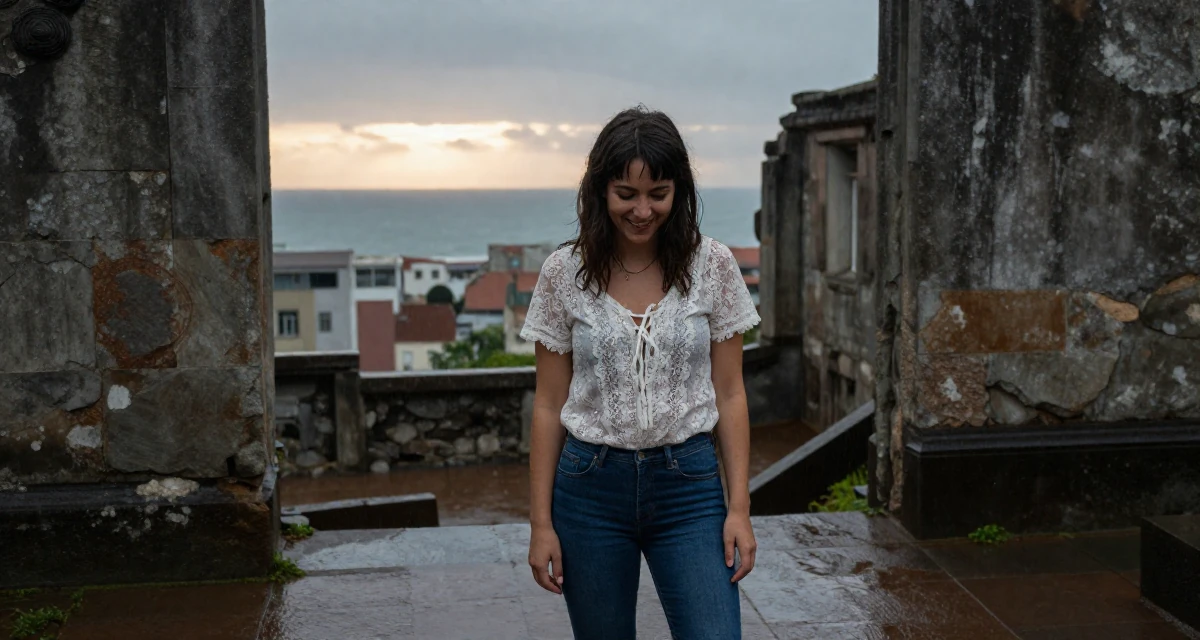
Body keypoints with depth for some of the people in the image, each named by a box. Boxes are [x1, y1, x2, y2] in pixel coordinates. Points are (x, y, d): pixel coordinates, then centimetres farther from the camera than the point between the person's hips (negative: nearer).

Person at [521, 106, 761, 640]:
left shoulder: (713, 266, -3)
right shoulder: (564, 274, -3)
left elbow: (729, 394, 1)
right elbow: (549, 404, 1)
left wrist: (739, 508, -4)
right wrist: (541, 522, 0)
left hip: (689, 483, 0)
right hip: (591, 488, 1)